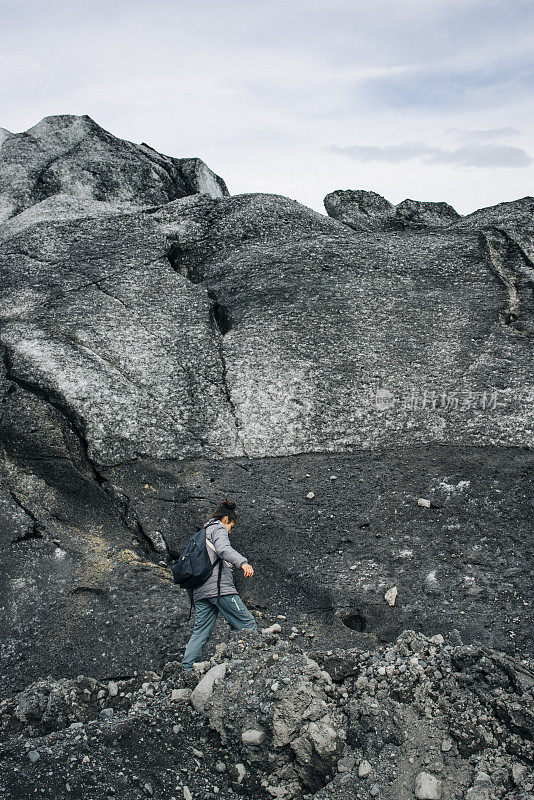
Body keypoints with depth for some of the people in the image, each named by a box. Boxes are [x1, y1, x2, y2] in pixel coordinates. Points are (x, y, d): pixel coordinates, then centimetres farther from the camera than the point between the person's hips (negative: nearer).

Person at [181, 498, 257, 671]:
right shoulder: (218, 529, 3)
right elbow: (223, 548, -19)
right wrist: (243, 562, -34)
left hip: (200, 591, 9)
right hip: (219, 586, -9)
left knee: (200, 632, 6)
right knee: (247, 624, -5)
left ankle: (187, 669, -2)